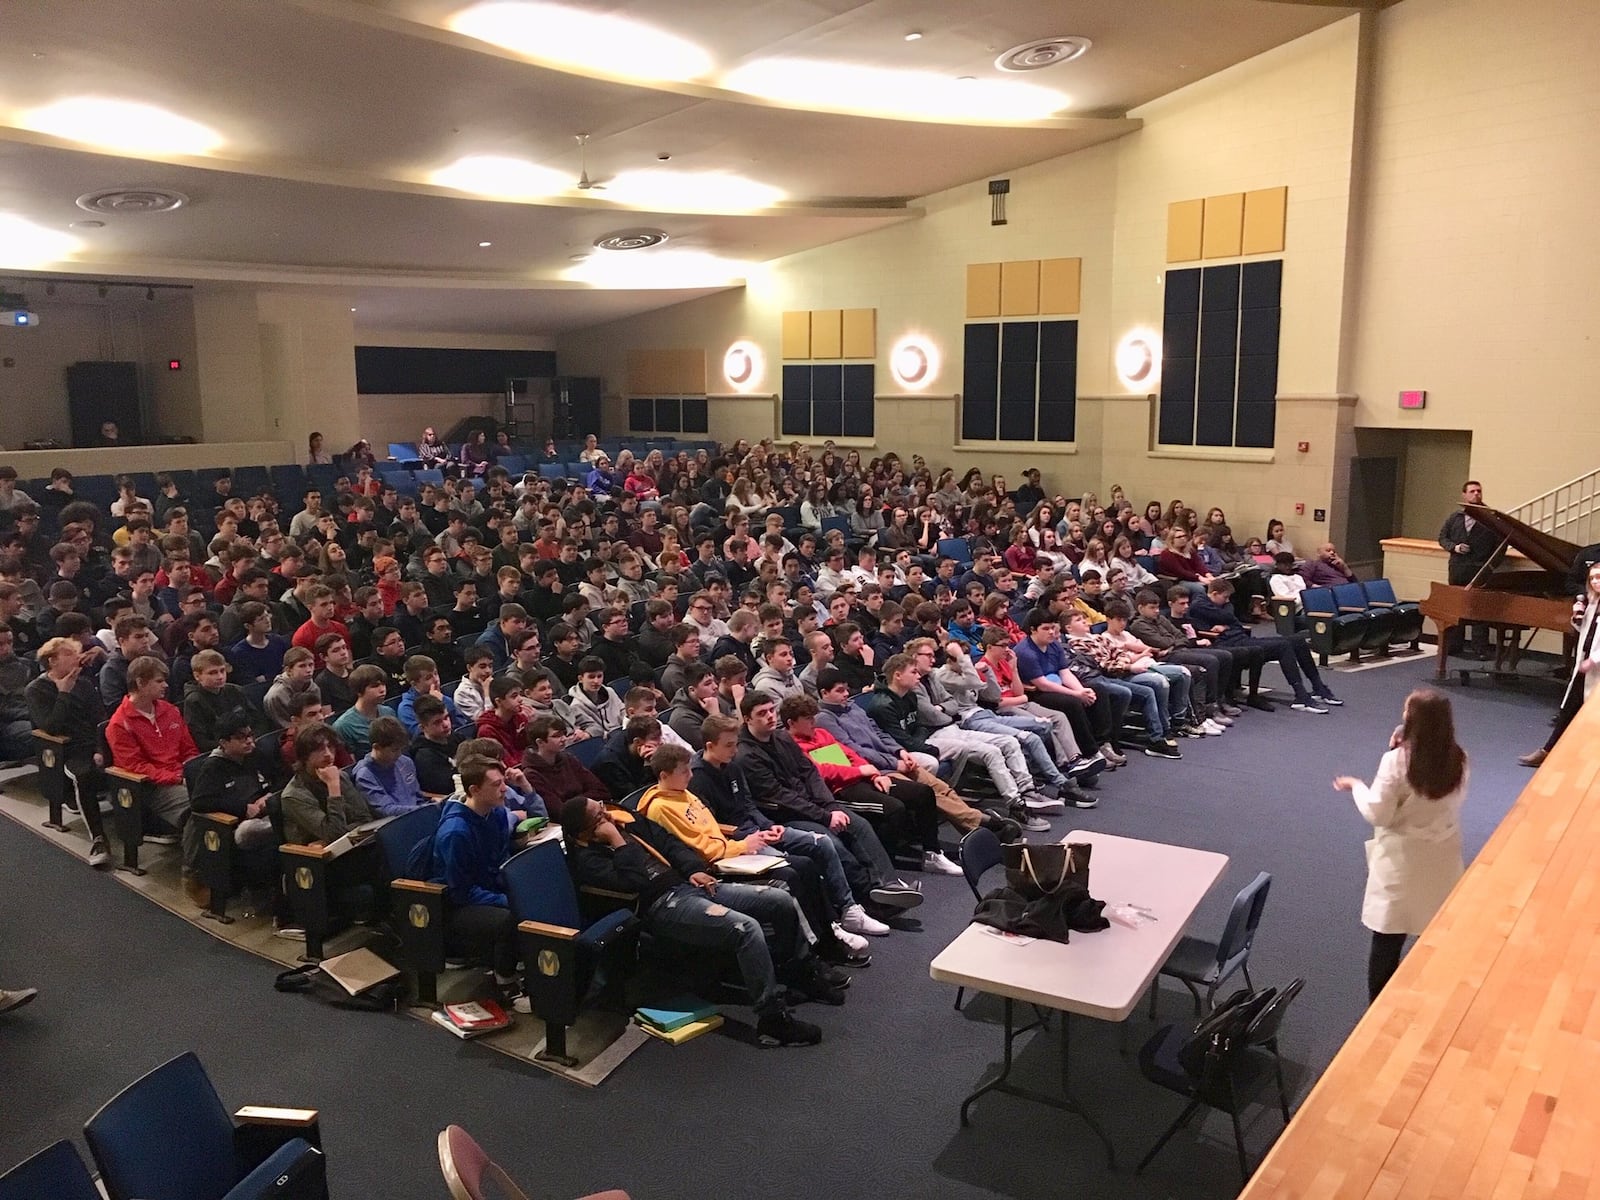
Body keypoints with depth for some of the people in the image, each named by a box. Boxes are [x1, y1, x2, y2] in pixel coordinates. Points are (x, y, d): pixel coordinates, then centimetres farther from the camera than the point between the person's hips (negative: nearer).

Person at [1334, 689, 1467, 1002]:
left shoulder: (1397, 761, -22)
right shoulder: (1458, 759, -8)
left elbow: (1377, 814, -16)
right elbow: (1456, 800, 10)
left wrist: (1355, 786, 2)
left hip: (1402, 861, -5)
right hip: (1442, 858, 5)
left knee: (1387, 943, 8)